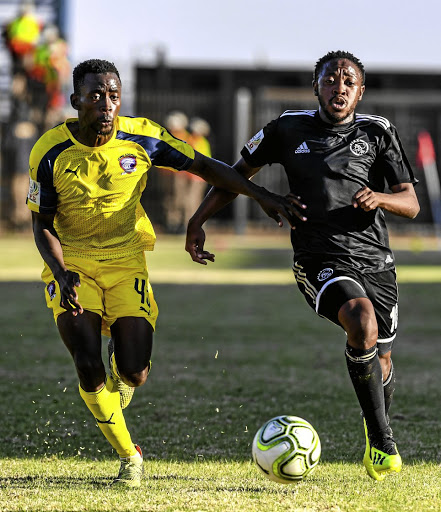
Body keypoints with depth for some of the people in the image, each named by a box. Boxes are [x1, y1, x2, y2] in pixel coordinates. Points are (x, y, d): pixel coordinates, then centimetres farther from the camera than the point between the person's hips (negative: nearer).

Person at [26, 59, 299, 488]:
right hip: (70, 264, -1)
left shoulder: (141, 138, -12)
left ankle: (120, 361, 32)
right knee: (88, 367, -17)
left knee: (134, 374, -9)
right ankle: (129, 458, 5)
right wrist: (62, 273, -25)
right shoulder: (50, 153, -16)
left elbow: (204, 167, -3)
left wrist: (263, 197, -10)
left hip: (125, 262, 1)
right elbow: (42, 225, -8)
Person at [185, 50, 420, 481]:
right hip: (321, 263, -3)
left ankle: (375, 428, 50)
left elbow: (410, 203, 3)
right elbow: (238, 174, 16)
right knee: (363, 324, -32)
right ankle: (382, 442, -20)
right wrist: (197, 222, 9)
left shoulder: (377, 133, 6)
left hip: (376, 262, 3)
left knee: (381, 363, 14)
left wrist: (380, 197, -19)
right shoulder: (289, 129, 4)